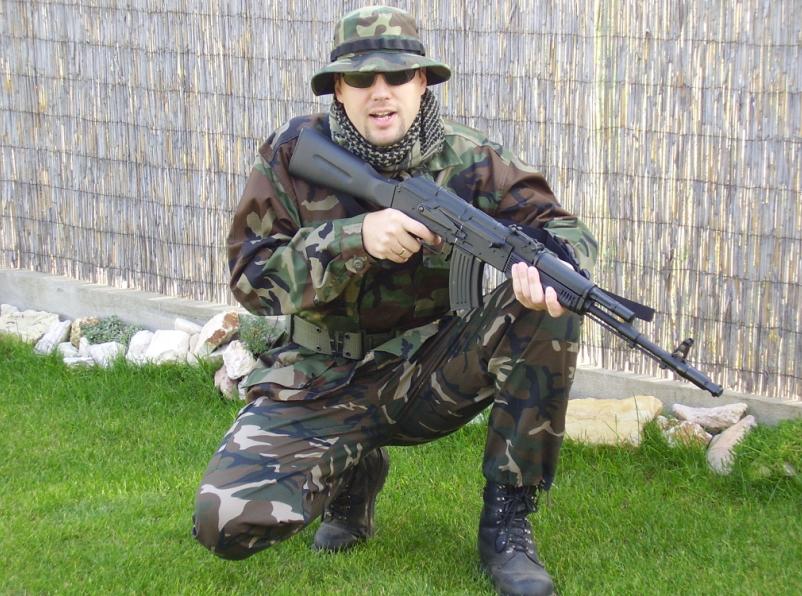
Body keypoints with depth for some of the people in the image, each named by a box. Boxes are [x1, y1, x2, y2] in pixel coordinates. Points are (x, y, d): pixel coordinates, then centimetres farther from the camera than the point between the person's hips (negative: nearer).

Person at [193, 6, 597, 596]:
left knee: (546, 309, -26)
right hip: (320, 386, 0)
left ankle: (506, 525, -12)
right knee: (227, 520, -23)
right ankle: (353, 471, 13)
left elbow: (564, 227, -10)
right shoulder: (295, 154, -9)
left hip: (427, 371, 1)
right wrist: (356, 239, -29)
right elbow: (250, 275, -13)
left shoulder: (467, 162, -8)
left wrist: (549, 268, -36)